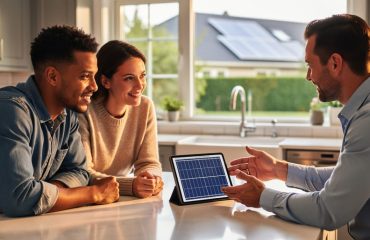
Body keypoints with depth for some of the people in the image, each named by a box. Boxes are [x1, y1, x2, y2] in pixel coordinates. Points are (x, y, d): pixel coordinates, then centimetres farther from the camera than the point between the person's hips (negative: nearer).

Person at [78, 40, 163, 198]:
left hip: (125, 200, 4)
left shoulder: (145, 108, -2)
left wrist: (152, 178, -23)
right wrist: (130, 185, -33)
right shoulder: (85, 111, -16)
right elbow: (83, 173, -19)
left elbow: (149, 162, 0)